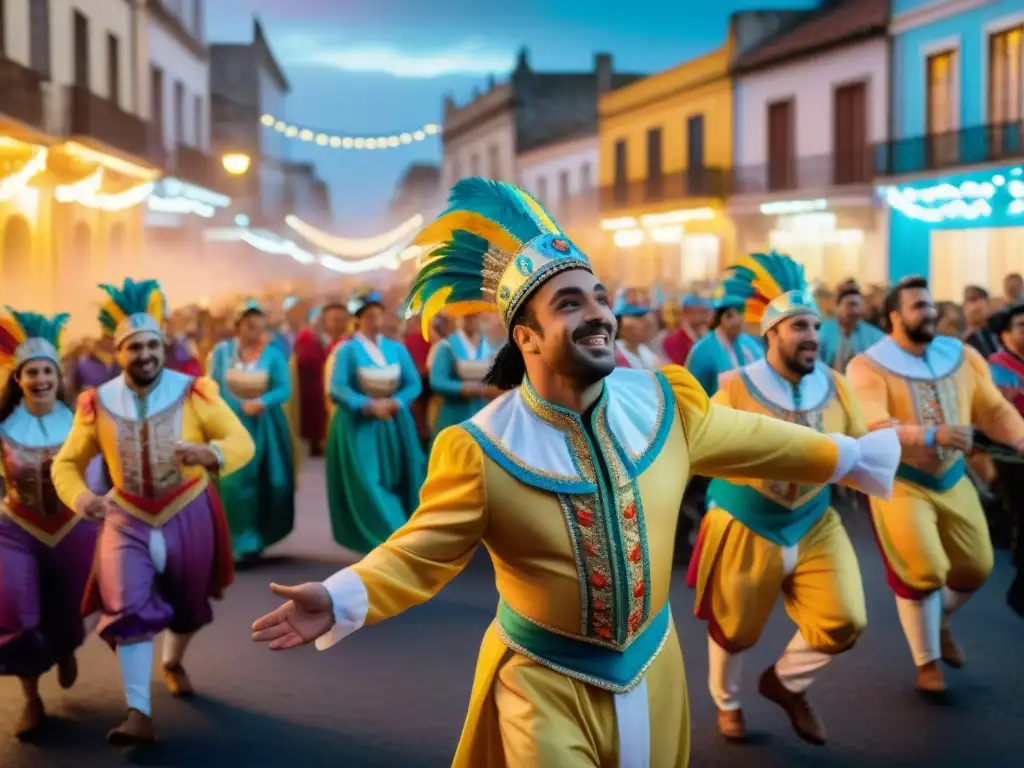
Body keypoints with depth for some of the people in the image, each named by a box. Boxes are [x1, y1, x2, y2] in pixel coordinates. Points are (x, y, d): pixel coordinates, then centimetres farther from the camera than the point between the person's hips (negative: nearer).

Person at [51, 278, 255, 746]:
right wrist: (79, 497, -22)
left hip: (187, 516, 0)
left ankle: (173, 664, 51)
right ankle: (139, 714, -12)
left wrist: (211, 453, -41)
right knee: (128, 608, -16)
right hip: (127, 520, 0)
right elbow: (66, 462, 1)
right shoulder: (97, 404, -7)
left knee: (186, 606, 19)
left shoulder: (193, 392, -13)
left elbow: (243, 442, -18)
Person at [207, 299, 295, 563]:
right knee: (234, 482, -8)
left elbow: (284, 389, -8)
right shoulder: (222, 351, 1)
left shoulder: (273, 354, -1)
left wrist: (263, 402, -25)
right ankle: (242, 541, -3)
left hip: (265, 426, 1)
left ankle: (260, 537, 20)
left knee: (269, 482, 4)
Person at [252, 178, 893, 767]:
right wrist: (339, 601, -32)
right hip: (546, 684, -4)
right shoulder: (481, 450, -20)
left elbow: (751, 440, 7)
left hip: (651, 667, 5)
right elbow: (420, 553, -16)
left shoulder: (665, 402, -8)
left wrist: (849, 456, 16)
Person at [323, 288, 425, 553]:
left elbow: (414, 385, 3)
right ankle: (385, 539, -8)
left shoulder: (396, 349, 8)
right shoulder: (347, 350, -4)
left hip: (394, 426, 4)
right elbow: (336, 389, -14)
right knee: (366, 485, -10)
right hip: (358, 426, -4)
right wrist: (368, 405, -25)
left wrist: (394, 403, -15)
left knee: (396, 482, 2)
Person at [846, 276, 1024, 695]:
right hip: (899, 483, -5)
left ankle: (940, 620, 44)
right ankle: (926, 662, 18)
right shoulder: (868, 366, -16)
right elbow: (873, 428, -29)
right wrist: (932, 435, -42)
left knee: (977, 566, 12)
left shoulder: (963, 356, 0)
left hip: (953, 479, 5)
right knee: (923, 571, -6)